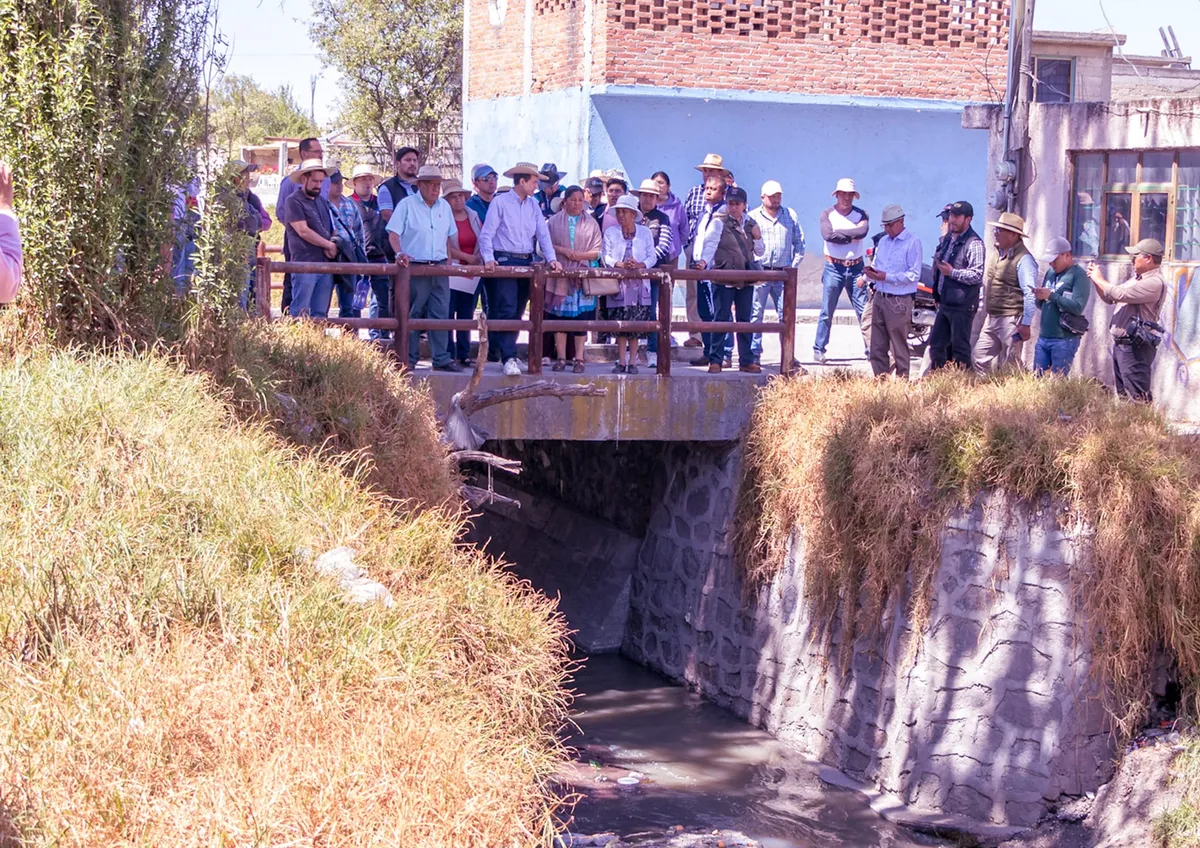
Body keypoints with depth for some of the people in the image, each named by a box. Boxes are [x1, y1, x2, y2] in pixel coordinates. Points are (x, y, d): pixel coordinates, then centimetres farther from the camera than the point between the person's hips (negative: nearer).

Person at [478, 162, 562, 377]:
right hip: (504, 262, -6)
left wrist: (552, 258, -5)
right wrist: (489, 259, -20)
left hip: (526, 262, 6)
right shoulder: (500, 202, -4)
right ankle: (509, 358, -17)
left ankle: (506, 352, 20)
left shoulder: (533, 205, 12)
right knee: (507, 310, -13)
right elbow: (486, 234, -7)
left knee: (517, 312, 10)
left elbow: (543, 234, 9)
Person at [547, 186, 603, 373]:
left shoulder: (591, 223, 7)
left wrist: (580, 255, -11)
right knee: (559, 317, -1)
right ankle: (561, 358, 5)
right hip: (559, 275, 0)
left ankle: (578, 358, 3)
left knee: (581, 317, -2)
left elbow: (598, 251, 4)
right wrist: (562, 250, -12)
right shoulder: (554, 221, 8)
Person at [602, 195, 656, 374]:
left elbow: (652, 257, 4)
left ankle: (632, 362, 5)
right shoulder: (610, 233, 7)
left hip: (639, 285, 0)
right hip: (618, 284, 0)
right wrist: (620, 264, -19)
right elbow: (606, 257, 0)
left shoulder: (645, 232, 7)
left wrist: (640, 265, -16)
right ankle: (621, 362, 5)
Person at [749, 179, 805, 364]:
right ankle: (754, 354, 4)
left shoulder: (790, 215, 12)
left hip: (783, 273, 2)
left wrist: (794, 264, 3)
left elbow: (799, 242, 14)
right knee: (755, 314, -2)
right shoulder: (752, 217, 5)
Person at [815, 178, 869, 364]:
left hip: (856, 268, 2)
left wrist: (839, 232, -14)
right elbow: (828, 235, -18)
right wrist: (852, 235, -14)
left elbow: (863, 231, -16)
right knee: (827, 312, 1)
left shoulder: (861, 214, 6)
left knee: (864, 311, 1)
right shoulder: (827, 214, 1)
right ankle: (819, 349, 8)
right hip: (834, 268, -2)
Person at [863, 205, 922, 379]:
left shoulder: (912, 243, -7)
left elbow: (914, 275, -13)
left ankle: (902, 381, 5)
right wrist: (871, 274, 1)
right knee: (877, 346, 7)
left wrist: (886, 277, -18)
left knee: (899, 348, -2)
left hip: (899, 301, -7)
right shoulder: (883, 241, 16)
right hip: (879, 297, 7)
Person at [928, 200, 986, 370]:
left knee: (960, 348, -3)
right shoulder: (949, 240, 15)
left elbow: (977, 275, -21)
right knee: (936, 343, 13)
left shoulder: (974, 243, -13)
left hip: (962, 305, -9)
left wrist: (952, 272, -20)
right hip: (945, 303, 9)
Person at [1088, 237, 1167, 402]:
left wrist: (1099, 279, -8)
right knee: (1123, 395, 13)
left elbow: (1119, 294, -24)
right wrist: (1095, 280, 8)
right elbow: (1109, 298, 25)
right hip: (1120, 344, 10)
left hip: (1134, 347, -10)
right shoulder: (1138, 279, 17)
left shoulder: (1155, 283, -16)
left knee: (1137, 397, -13)